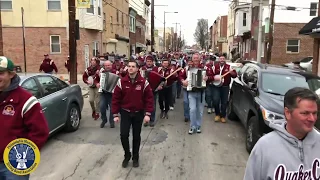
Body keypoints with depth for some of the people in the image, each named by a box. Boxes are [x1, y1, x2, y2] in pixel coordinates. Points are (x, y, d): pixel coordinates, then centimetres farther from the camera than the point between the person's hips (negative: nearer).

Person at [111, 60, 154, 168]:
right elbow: (116, 98, -3)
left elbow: (149, 98, -7)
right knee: (124, 135, -7)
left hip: (138, 113, 0)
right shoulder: (121, 82, -6)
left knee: (136, 136, 10)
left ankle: (135, 157, 27)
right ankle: (127, 155, 17)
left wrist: (147, 114, -13)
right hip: (125, 113, 0)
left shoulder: (143, 82, -8)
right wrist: (115, 114, -6)